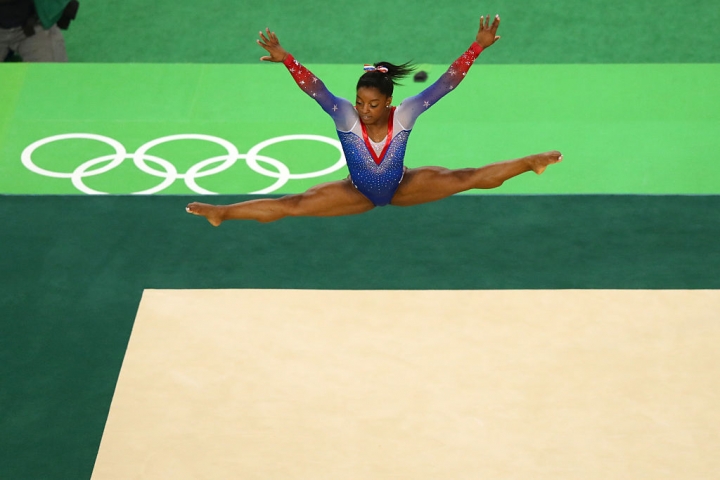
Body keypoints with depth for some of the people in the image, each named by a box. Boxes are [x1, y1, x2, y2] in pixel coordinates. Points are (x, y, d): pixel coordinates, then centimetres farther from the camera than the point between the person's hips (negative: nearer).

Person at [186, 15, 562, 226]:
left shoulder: (405, 114, -30)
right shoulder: (344, 115, -30)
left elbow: (446, 82, -34)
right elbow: (314, 87, -42)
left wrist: (478, 47, -42)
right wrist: (285, 59, -58)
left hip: (401, 188, 0)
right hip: (358, 194, 0)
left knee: (466, 179, -8)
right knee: (292, 205, -10)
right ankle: (222, 213, -4)